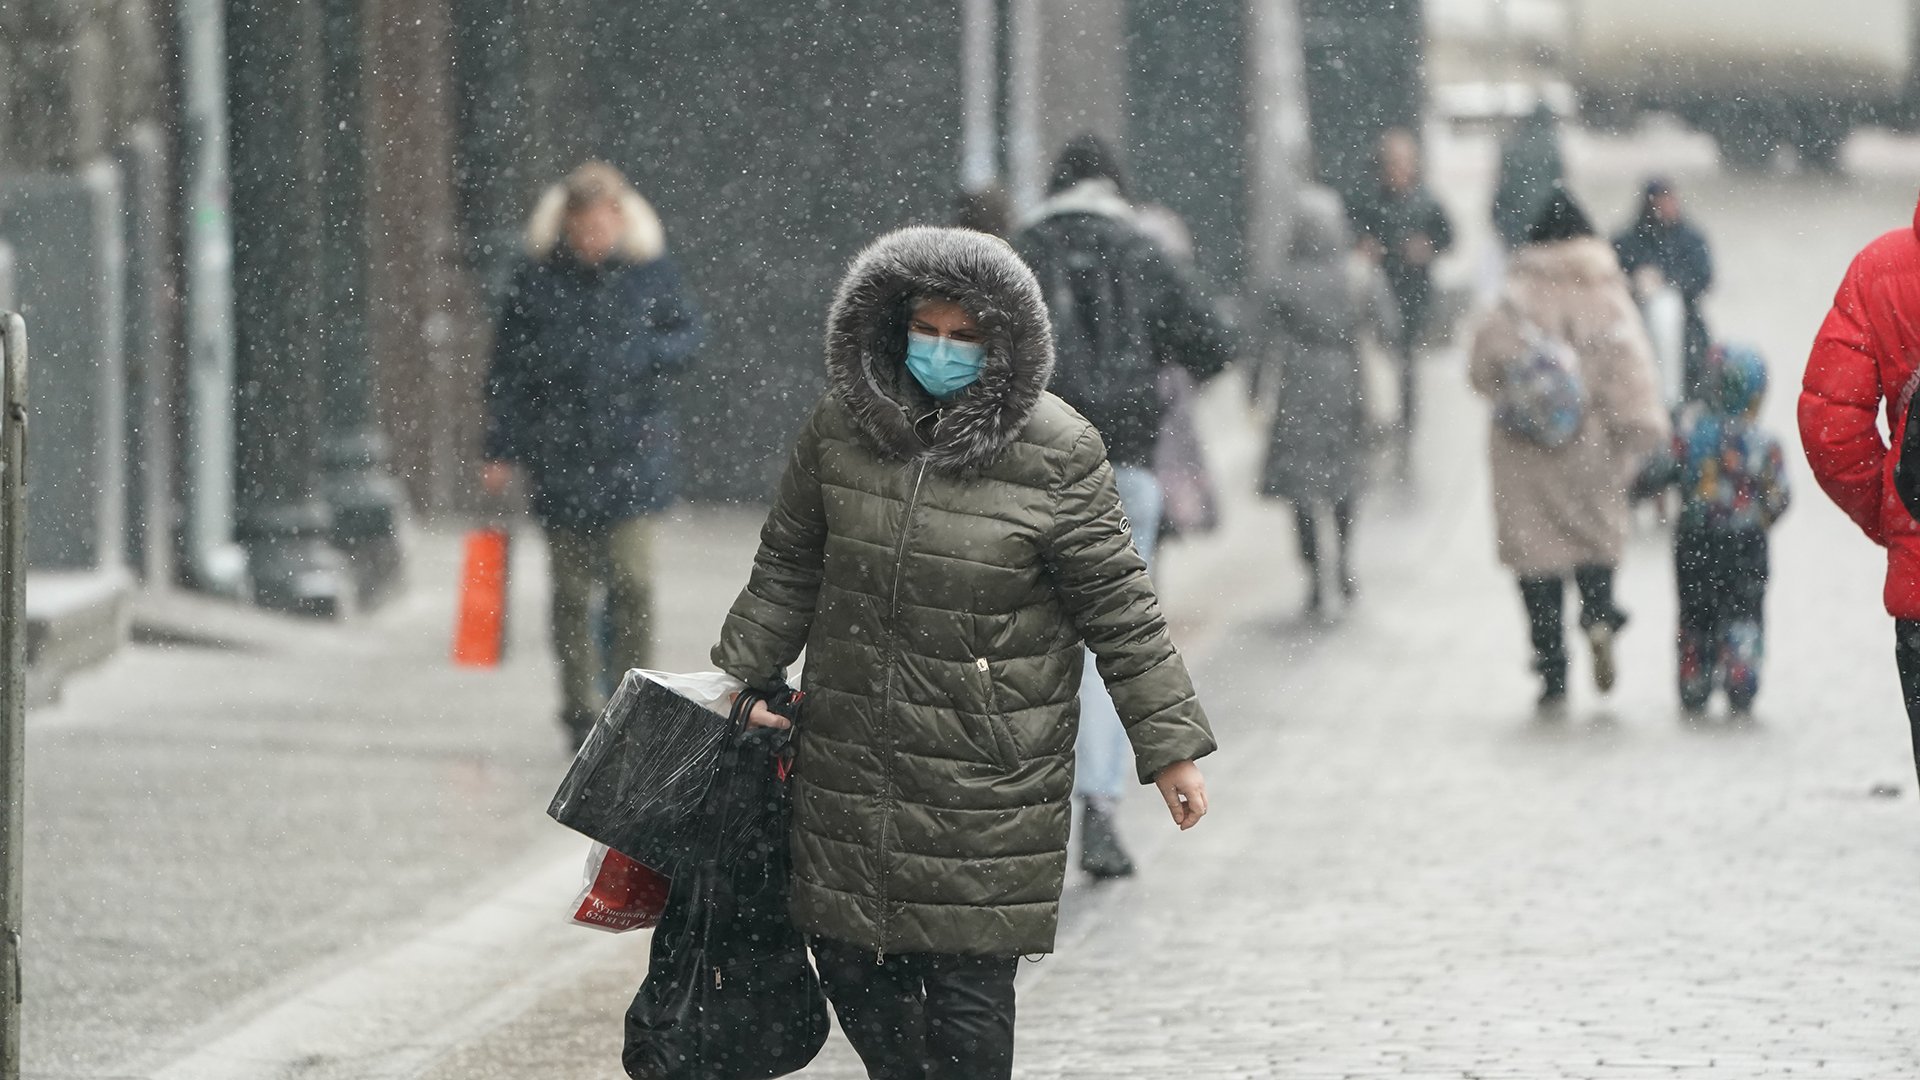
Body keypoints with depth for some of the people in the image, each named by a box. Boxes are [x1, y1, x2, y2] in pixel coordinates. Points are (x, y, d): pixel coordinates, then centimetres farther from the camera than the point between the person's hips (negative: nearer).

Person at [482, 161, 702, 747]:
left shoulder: (650, 270, 0)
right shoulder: (538, 276, 0)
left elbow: (688, 337, 7)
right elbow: (508, 365, 4)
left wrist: (638, 358, -13)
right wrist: (501, 449, 2)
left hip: (632, 456, -1)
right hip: (558, 455, 1)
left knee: (632, 584, -9)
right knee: (571, 591, 6)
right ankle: (581, 714, 14)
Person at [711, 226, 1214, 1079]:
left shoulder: (1054, 455, -10)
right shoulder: (840, 428, 2)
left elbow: (1118, 608, -5)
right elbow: (787, 569, 14)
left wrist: (1169, 745, -4)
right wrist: (737, 681, 13)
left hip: (988, 777, -4)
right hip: (850, 760, 4)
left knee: (967, 989, -4)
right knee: (852, 965, 10)